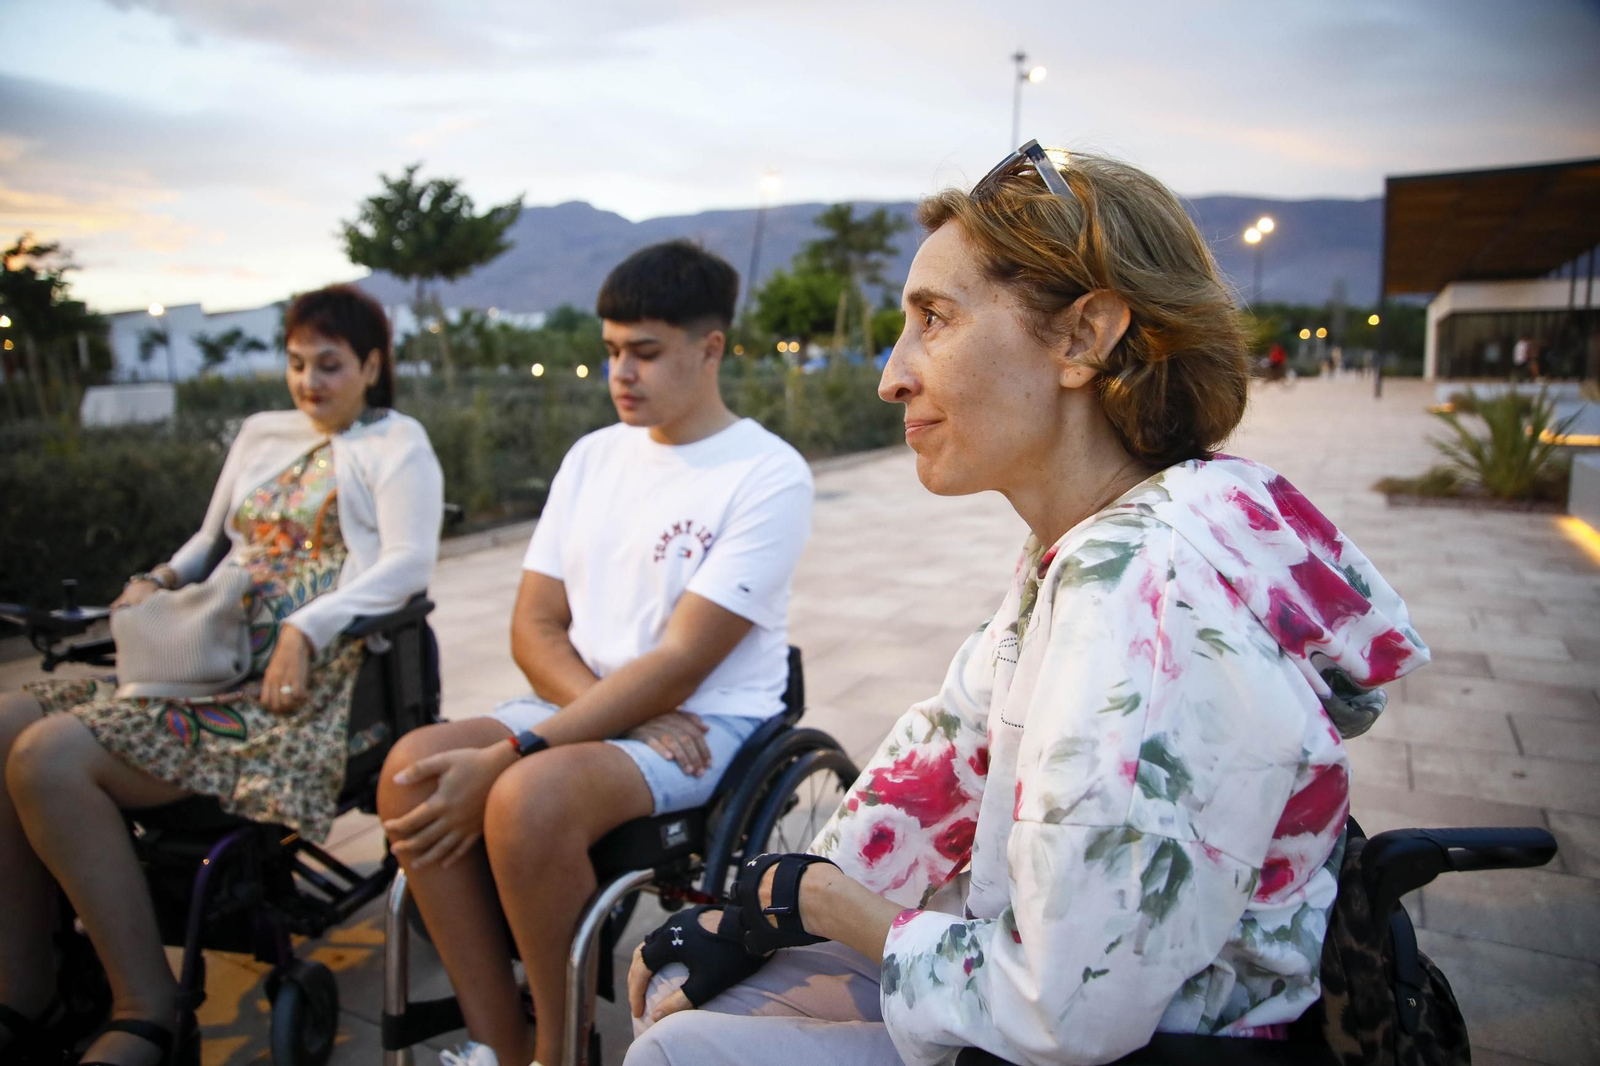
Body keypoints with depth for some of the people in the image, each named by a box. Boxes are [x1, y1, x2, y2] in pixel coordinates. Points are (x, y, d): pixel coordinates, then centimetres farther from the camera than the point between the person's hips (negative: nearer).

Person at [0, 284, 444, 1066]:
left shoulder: (396, 443, 4)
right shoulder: (261, 434, 25)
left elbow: (409, 564, -12)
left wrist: (305, 630, -23)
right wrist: (159, 582, 12)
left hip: (298, 678, -8)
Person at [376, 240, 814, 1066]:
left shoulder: (769, 476, -11)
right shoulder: (593, 456, 10)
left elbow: (679, 663, -18)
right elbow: (535, 628, 6)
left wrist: (509, 755, -21)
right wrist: (620, 713, -13)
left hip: (707, 725, -6)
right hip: (585, 706, 6)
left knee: (529, 797, -31)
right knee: (413, 766, -17)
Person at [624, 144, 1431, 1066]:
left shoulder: (1147, 604, -32)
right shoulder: (1083, 546, -2)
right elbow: (946, 756, 5)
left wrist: (818, 897, -13)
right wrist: (752, 916, 2)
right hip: (1041, 980, 8)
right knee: (681, 987, 11)